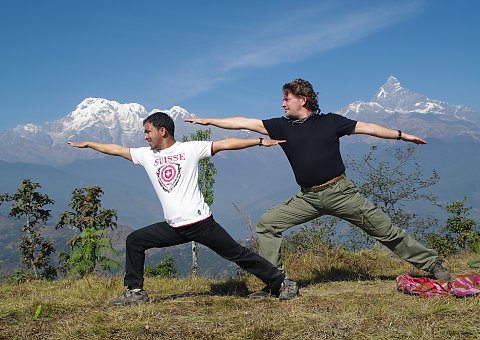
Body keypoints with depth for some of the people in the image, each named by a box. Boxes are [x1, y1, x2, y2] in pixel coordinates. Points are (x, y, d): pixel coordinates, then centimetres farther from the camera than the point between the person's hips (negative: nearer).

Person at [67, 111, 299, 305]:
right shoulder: (146, 155, 10)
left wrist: (260, 141, -11)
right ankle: (135, 292, 16)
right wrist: (88, 144, 26)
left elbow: (225, 144, -8)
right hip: (173, 228, 5)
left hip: (200, 222, -5)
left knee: (237, 254, -4)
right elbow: (117, 150, 20)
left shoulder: (190, 149, -4)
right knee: (134, 241, 5)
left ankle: (281, 283, 6)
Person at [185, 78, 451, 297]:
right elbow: (244, 123, 3)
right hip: (308, 199, 3)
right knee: (267, 225, -6)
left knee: (385, 230, -1)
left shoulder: (330, 121, 0)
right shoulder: (282, 126, 5)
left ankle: (433, 264, 15)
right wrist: (208, 121, 1)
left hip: (340, 192, -3)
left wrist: (401, 135, 5)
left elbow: (366, 128, 6)